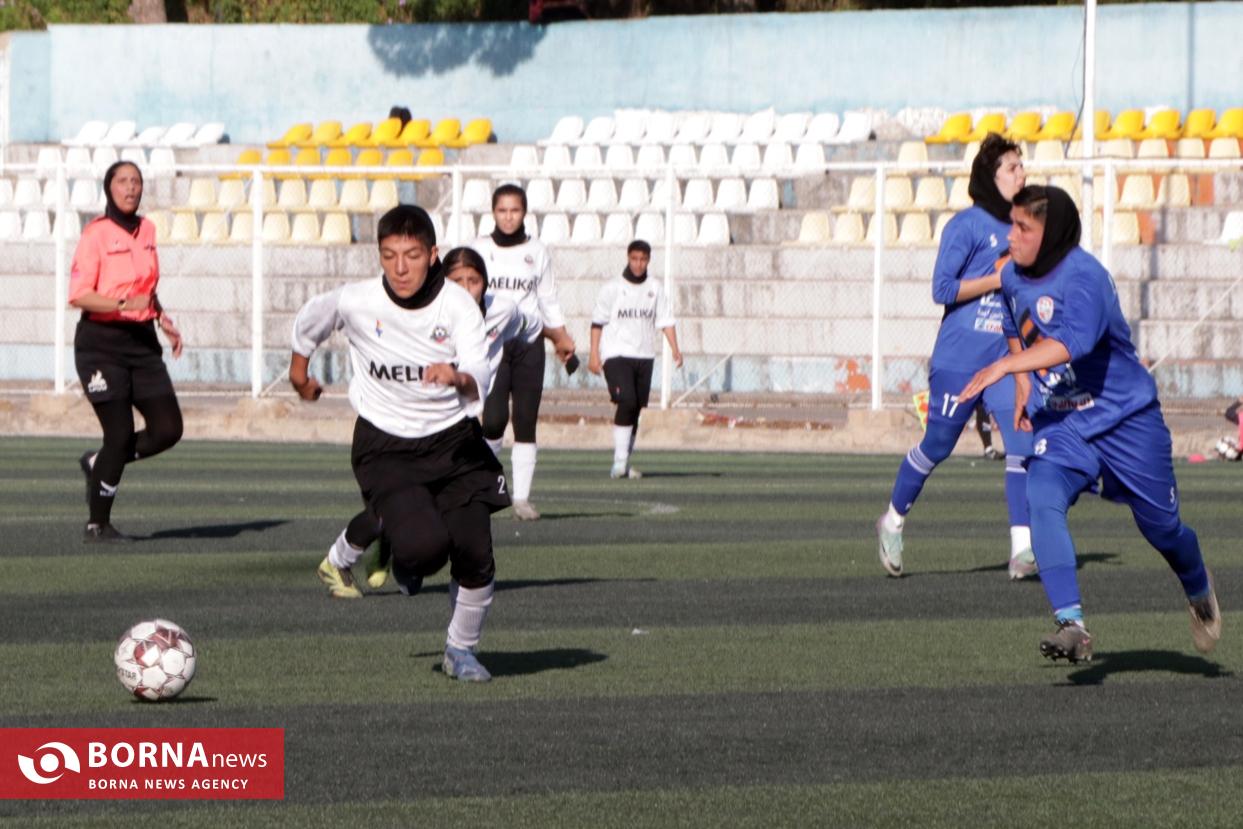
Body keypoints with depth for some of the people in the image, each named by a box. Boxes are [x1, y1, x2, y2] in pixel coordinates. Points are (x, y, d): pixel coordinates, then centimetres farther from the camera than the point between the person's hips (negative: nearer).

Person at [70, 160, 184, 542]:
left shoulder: (146, 230, 11)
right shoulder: (96, 234, -9)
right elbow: (78, 295, -16)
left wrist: (164, 320, 13)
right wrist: (125, 304, -27)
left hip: (142, 341, 6)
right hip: (102, 342, -6)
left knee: (167, 430, -2)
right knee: (120, 435, -8)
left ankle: (99, 464, 22)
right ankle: (97, 525, 7)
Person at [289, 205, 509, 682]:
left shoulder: (457, 305, -14)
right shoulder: (355, 302, -12)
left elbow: (480, 378, -28)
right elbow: (309, 321, 12)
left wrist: (459, 377, -51)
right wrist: (299, 369, 29)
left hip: (452, 440, 1)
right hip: (385, 446, -1)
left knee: (474, 552, -10)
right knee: (425, 545, -24)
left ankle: (462, 650, 19)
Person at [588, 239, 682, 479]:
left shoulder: (655, 289, 11)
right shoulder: (612, 288, 2)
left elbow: (665, 321, 8)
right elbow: (598, 322, 2)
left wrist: (675, 349, -5)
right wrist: (594, 355, -5)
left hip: (644, 357, 4)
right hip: (616, 354, -4)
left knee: (636, 409, 5)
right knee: (626, 402, -20)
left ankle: (625, 463, 14)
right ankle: (620, 461, -20)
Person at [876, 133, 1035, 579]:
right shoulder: (967, 225, -9)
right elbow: (943, 288, -15)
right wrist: (1001, 278, -17)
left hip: (1008, 357, 5)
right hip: (960, 356, -5)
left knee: (1023, 442, -11)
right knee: (937, 445, 6)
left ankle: (1022, 550, -13)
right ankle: (892, 521, 30)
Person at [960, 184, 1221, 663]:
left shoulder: (1083, 277, -23)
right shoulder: (1013, 277, 1)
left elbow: (1073, 342, -41)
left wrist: (1005, 367, -48)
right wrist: (1023, 387, 15)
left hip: (1126, 417, -5)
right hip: (1060, 423, 5)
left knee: (1161, 525, 9)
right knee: (1042, 502, -24)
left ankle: (1199, 593, 43)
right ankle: (1071, 624, -29)